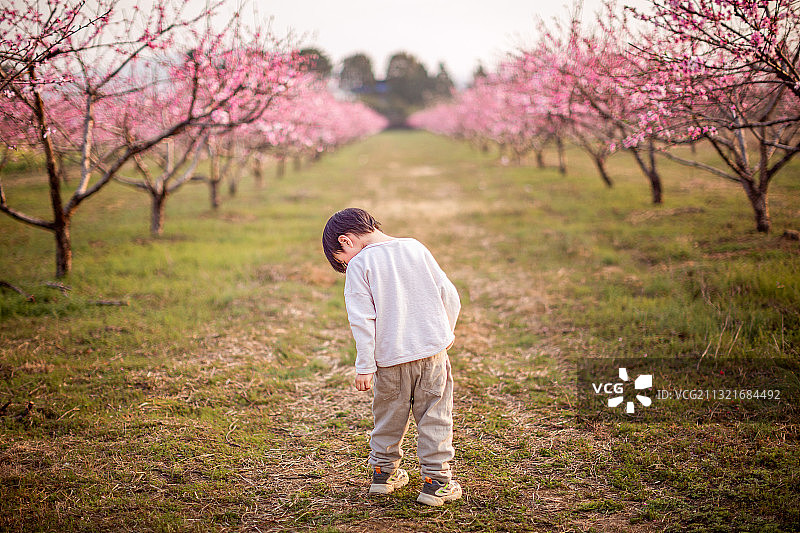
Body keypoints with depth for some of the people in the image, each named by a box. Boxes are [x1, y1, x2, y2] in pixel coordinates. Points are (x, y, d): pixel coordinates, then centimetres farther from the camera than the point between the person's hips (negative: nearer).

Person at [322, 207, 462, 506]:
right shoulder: (415, 247, 7)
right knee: (434, 416, 8)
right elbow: (449, 295, 8)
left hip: (391, 358, -2)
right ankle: (436, 481, 8)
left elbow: (362, 320, -11)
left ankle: (383, 471, 32)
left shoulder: (359, 265, -6)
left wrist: (365, 366, -6)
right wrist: (447, 331, 21)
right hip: (433, 349, 2)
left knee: (390, 416, 16)